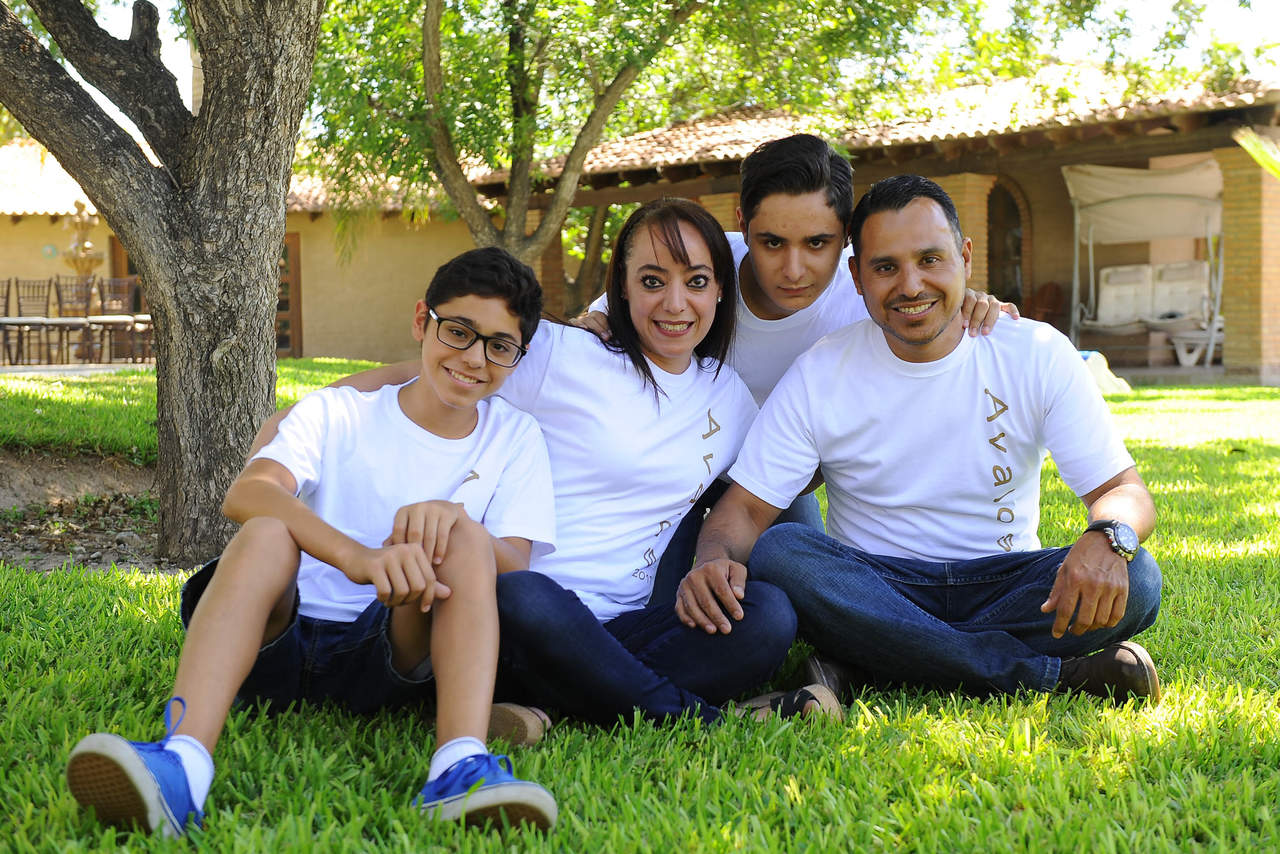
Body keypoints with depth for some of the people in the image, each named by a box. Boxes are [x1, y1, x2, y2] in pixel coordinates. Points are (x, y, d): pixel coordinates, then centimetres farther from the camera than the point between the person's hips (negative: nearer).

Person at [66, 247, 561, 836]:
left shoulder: (515, 440, 10)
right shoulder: (337, 413, 4)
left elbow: (514, 568, -4)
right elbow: (244, 495, -17)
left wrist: (453, 520, -28)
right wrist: (359, 557, -37)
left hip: (398, 652, 1)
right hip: (282, 638, 0)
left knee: (467, 540, -24)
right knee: (266, 532, -29)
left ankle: (460, 766, -47)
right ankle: (182, 766, -51)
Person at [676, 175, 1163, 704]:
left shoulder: (1037, 356, -3)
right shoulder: (819, 376, -4)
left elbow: (1125, 491, -6)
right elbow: (744, 508, -7)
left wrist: (1107, 538, -32)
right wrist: (714, 560, -32)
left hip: (1003, 585, 0)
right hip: (872, 589, 0)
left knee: (1134, 577, -27)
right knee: (776, 553, -31)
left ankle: (849, 668, -27)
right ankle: (1058, 675, -28)